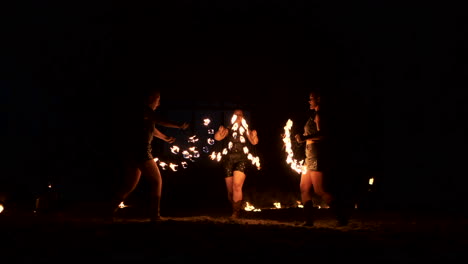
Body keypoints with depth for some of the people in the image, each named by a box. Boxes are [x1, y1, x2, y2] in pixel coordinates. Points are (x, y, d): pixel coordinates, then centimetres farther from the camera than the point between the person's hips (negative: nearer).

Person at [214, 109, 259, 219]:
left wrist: (254, 136, -29)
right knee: (230, 190, 5)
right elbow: (217, 137, -3)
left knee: (237, 186, -21)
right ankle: (235, 210, 21)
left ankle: (236, 212, -20)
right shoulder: (228, 129, 13)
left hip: (241, 160, -2)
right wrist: (220, 131, -27)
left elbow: (254, 142, -5)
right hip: (228, 160, 2)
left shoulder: (246, 130, 11)